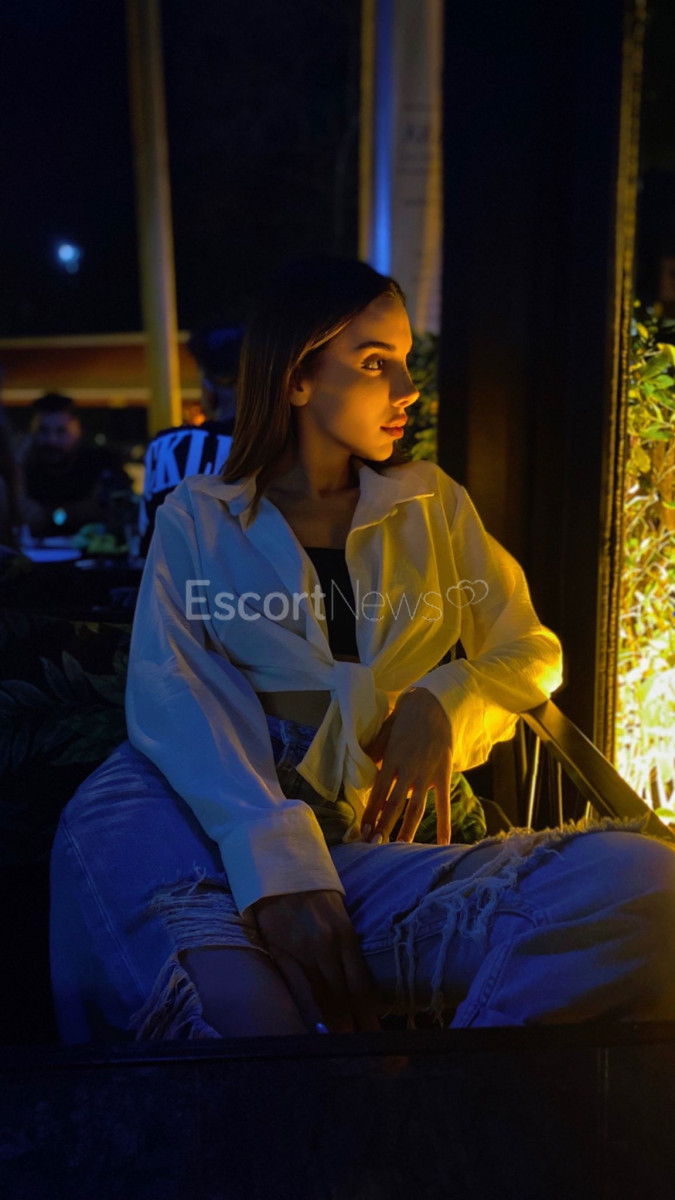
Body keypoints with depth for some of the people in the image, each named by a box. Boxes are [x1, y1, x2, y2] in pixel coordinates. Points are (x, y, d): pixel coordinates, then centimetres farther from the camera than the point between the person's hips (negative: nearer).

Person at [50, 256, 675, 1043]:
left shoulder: (433, 505, 18)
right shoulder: (195, 521, 10)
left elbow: (532, 651, 18)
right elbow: (171, 698, -5)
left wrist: (443, 703, -6)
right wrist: (277, 858, -23)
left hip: (378, 847, 2)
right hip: (223, 835, -1)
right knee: (110, 821, -37)